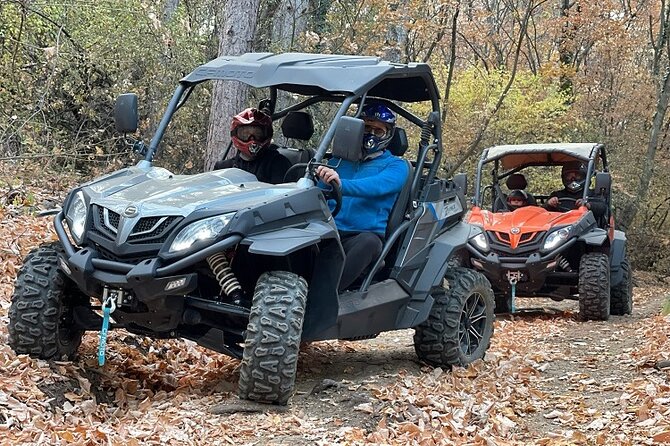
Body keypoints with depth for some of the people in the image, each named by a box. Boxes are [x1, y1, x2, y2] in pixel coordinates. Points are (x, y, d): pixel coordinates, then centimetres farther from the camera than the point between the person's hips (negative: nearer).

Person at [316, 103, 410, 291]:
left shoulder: (396, 166, 10)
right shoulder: (339, 160, 23)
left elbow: (377, 186, -13)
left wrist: (341, 184, -32)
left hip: (365, 235, -3)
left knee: (369, 242, -39)